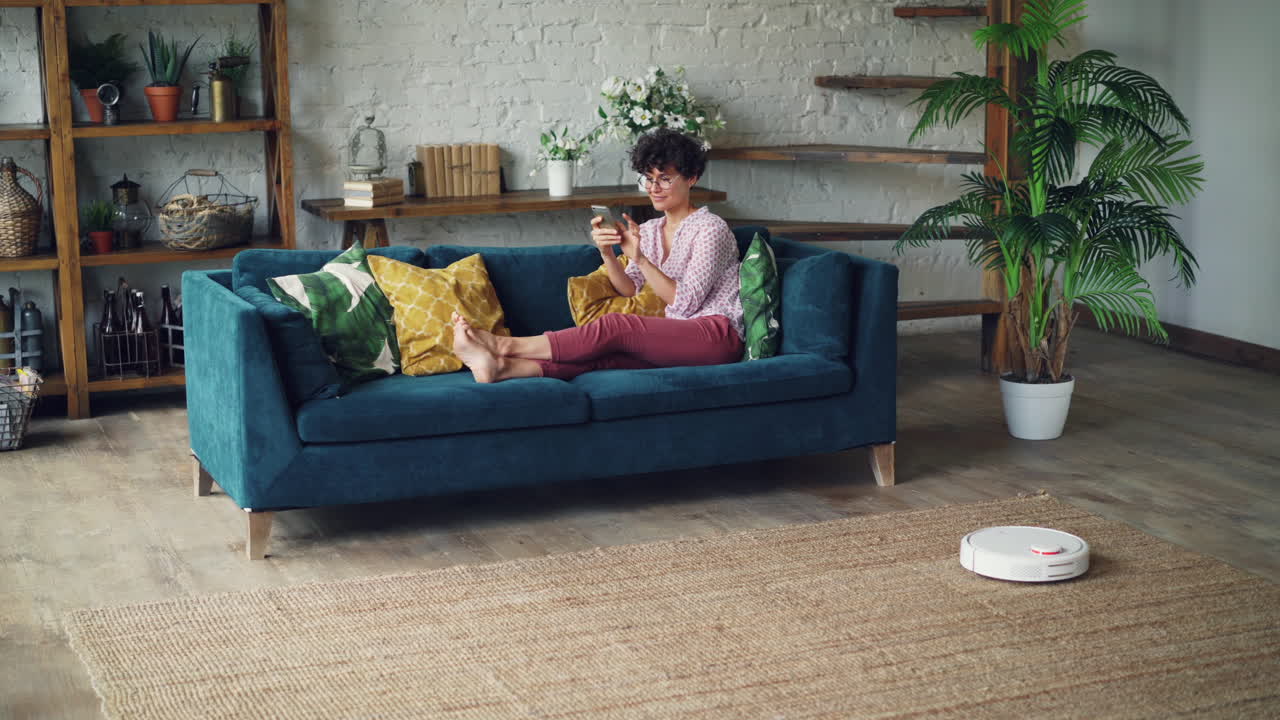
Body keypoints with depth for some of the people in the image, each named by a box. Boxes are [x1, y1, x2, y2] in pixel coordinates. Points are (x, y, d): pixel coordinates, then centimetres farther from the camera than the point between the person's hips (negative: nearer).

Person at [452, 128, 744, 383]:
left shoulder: (711, 228, -6)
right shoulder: (649, 230, 18)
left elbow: (685, 303, -14)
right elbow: (630, 290, 6)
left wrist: (639, 258, -24)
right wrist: (607, 254, -12)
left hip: (719, 334, -6)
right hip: (678, 339, 6)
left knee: (615, 326, -26)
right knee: (604, 354, -24)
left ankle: (505, 345, -26)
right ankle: (502, 366, -44)